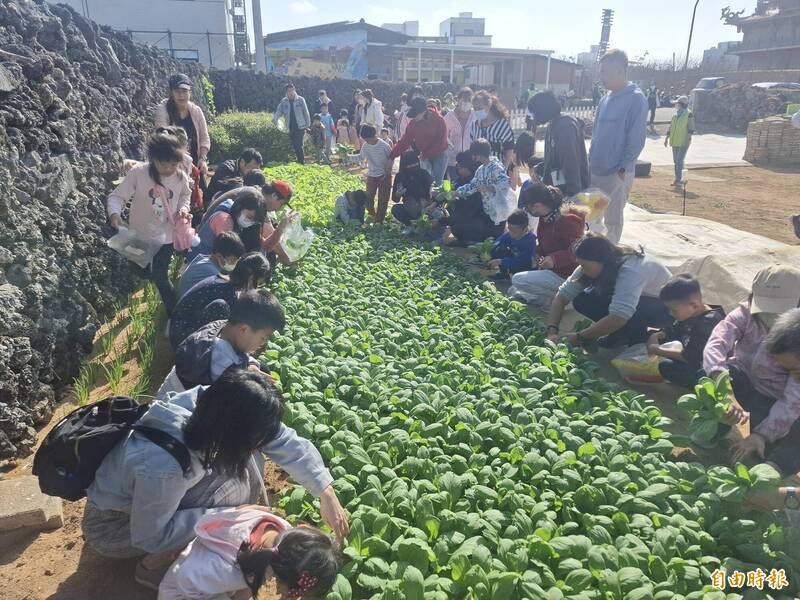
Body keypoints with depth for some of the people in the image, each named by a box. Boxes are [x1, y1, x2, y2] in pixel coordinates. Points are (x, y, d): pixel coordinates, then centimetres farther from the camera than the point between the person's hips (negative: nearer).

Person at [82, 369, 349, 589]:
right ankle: (154, 566, -2)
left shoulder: (213, 405, -25)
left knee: (245, 462, -11)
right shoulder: (162, 466, -41)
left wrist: (327, 494, -15)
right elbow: (150, 536, -24)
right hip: (114, 524, -6)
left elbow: (285, 441, -16)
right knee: (231, 488, -24)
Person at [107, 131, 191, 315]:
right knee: (145, 273, 20)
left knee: (160, 276, 7)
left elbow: (185, 195, 9)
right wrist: (114, 214, -35)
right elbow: (117, 196, -16)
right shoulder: (137, 173, -23)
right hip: (140, 235, 0)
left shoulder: (181, 177, -13)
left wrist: (183, 209, -10)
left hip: (166, 236, 0)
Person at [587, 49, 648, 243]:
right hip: (595, 170, 7)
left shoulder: (636, 99, -12)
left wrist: (622, 169, -17)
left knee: (612, 220, 5)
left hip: (617, 174, -7)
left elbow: (636, 140, -15)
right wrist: (590, 160, 11)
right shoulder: (606, 99, 10)